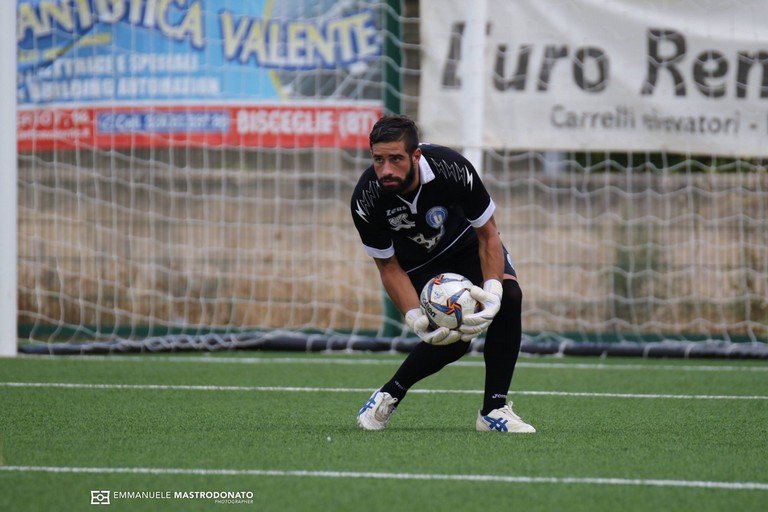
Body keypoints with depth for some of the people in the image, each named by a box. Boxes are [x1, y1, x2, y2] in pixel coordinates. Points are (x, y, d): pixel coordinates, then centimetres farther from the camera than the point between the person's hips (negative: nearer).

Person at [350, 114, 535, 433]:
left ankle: (493, 411, -15)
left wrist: (492, 290, -37)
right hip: (415, 260, -1)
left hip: (464, 240, 1)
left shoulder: (452, 169, -35)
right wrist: (415, 318, -33)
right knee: (454, 339, -21)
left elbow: (488, 236, -22)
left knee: (510, 296, -26)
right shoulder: (366, 200, -32)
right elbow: (389, 267, -18)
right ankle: (389, 396, 6)